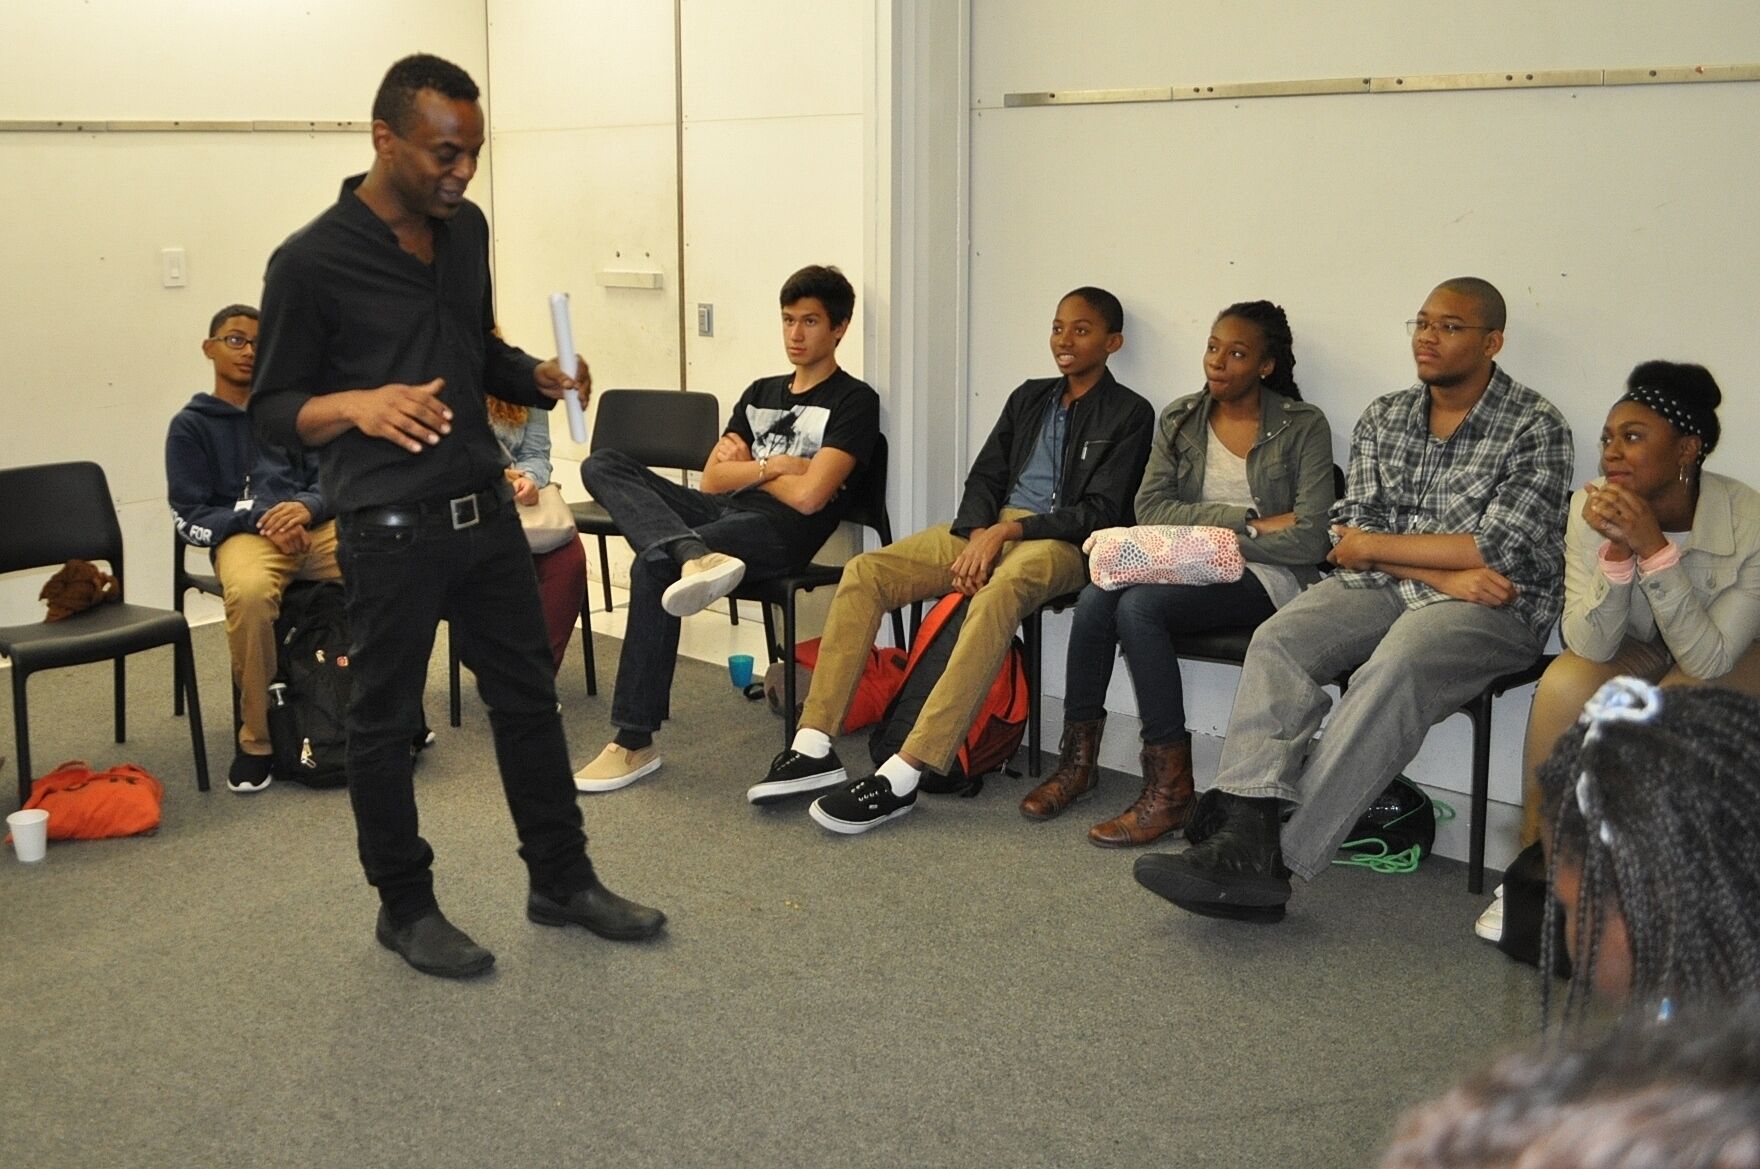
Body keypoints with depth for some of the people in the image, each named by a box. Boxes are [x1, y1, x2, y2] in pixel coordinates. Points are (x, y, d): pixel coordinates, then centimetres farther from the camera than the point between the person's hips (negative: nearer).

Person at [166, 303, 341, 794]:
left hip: (311, 527, 3)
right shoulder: (190, 425, 13)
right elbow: (191, 518, 4)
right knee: (249, 592, -40)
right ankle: (256, 739, -25)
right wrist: (260, 523, -12)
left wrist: (306, 508, -9)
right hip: (241, 536, -3)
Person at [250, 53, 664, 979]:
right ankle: (405, 909, 23)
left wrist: (540, 379, -2)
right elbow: (271, 408, -8)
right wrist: (357, 405, -29)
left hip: (486, 510, 7)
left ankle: (561, 880, 28)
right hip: (391, 530, -6)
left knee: (527, 696, 13)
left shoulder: (467, 228, 7)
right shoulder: (311, 261, -13)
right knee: (384, 719, 7)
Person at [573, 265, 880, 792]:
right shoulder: (761, 392, 26)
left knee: (653, 565, -32)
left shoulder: (853, 401, 3)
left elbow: (808, 496, -9)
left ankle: (636, 742, -26)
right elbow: (712, 480, 18)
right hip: (723, 512, 8)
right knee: (603, 465, -11)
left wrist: (745, 468, 8)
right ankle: (695, 556, -40)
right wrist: (768, 468, 1)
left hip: (780, 531, -8)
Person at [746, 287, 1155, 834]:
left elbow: (1102, 513, -6)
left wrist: (1008, 530, -16)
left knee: (998, 593, -41)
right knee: (865, 571, -15)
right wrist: (978, 535, -7)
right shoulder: (1029, 397, 22)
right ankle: (814, 749, -20)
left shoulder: (1129, 414, 3)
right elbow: (984, 477, 16)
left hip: (1061, 542, -6)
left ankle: (901, 778, -45)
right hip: (989, 530, 7)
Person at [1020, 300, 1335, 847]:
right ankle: (1078, 760, -11)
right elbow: (1149, 510, -2)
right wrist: (1245, 521, -12)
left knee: (1138, 607, -30)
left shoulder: (1303, 427, -4)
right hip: (1190, 570, 5)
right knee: (1095, 598, -25)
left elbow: (1309, 539, -13)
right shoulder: (1180, 419, 10)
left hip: (1264, 578, -5)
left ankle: (1169, 789, -24)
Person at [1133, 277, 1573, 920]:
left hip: (1492, 606, -5)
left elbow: (1497, 552, -13)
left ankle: (1279, 861, -38)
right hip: (1383, 588, 5)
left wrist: (1374, 544, -6)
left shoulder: (1536, 428, -3)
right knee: (1278, 641, -23)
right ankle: (1245, 836, -37)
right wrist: (1445, 571, -12)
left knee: (1393, 670, -35)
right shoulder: (1383, 418, 13)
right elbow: (1348, 539, 5)